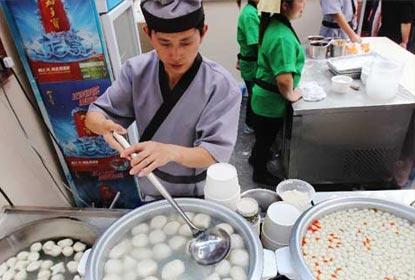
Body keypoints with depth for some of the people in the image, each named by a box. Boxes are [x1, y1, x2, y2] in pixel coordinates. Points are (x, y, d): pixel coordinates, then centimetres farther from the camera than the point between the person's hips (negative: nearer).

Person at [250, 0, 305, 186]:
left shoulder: (273, 24, -1)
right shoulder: (283, 38, -31)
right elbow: (284, 80, -40)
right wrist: (291, 95, -18)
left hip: (263, 95, 8)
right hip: (272, 100, -8)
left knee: (263, 135, 29)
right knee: (266, 138, 13)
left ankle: (256, 157, 52)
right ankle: (260, 173, 35)